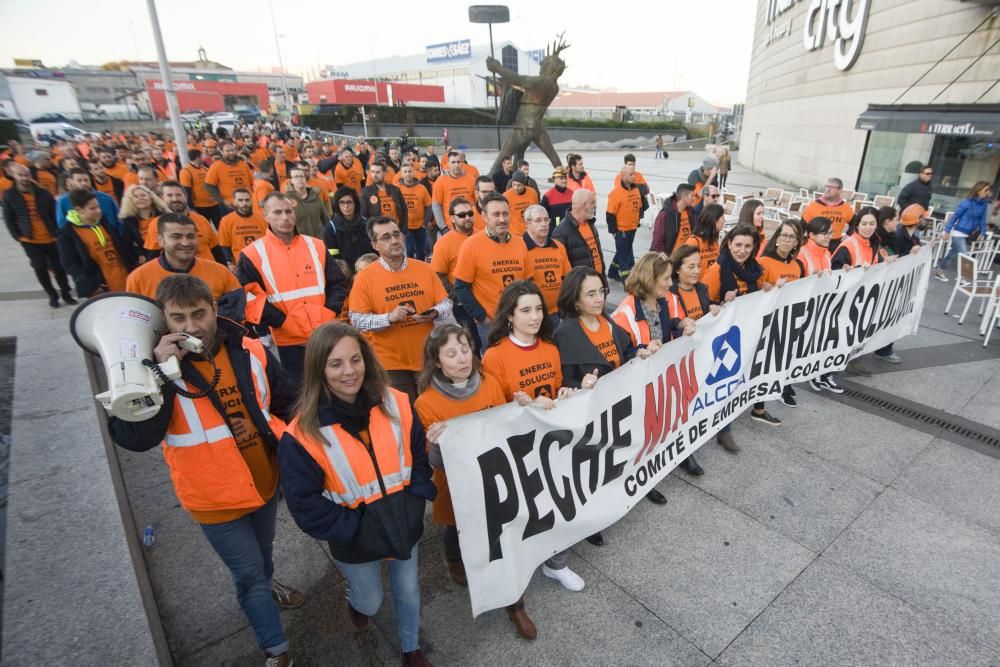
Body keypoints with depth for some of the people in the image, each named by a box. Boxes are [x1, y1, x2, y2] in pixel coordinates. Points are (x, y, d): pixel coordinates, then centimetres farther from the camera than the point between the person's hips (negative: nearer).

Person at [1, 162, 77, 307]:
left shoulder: (43, 193, -2)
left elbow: (55, 213, 3)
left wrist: (57, 232, -3)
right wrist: (17, 237, -6)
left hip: (50, 238, 0)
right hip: (29, 240, 0)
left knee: (58, 266, 6)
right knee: (40, 268, 4)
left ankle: (66, 293, 19)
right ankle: (52, 295, 18)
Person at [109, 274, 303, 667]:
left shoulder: (250, 351, -9)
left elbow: (287, 401, 4)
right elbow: (133, 438, -30)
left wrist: (277, 435, -12)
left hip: (266, 482, 4)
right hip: (216, 500, -3)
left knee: (262, 554, 29)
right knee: (248, 572, 13)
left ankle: (264, 588, 62)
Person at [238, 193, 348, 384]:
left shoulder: (316, 246, 7)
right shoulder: (252, 255, -4)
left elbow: (339, 282, 9)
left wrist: (329, 313, -5)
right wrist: (283, 322, -15)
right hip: (288, 343, -3)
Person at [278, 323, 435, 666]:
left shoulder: (396, 404, -14)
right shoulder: (303, 434, -23)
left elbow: (420, 456, -3)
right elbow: (304, 503, -17)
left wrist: (414, 504, -12)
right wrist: (356, 528, -17)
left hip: (404, 526, 2)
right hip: (355, 540, -2)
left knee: (408, 593, 22)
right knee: (370, 602, 22)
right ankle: (355, 601, 59)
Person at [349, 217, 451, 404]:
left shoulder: (424, 268, 2)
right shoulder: (364, 277, -7)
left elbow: (446, 304, 6)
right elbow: (357, 320, -9)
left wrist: (434, 313, -16)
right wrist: (389, 318, -23)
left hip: (427, 358, 3)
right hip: (391, 363, -3)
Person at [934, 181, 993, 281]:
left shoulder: (984, 204, 1)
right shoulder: (968, 202, -17)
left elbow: (982, 219, 9)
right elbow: (955, 216, -13)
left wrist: (982, 232, 6)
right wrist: (947, 231, -13)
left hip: (967, 234, 7)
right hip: (958, 232, -7)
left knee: (953, 253, 15)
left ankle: (939, 271, 27)